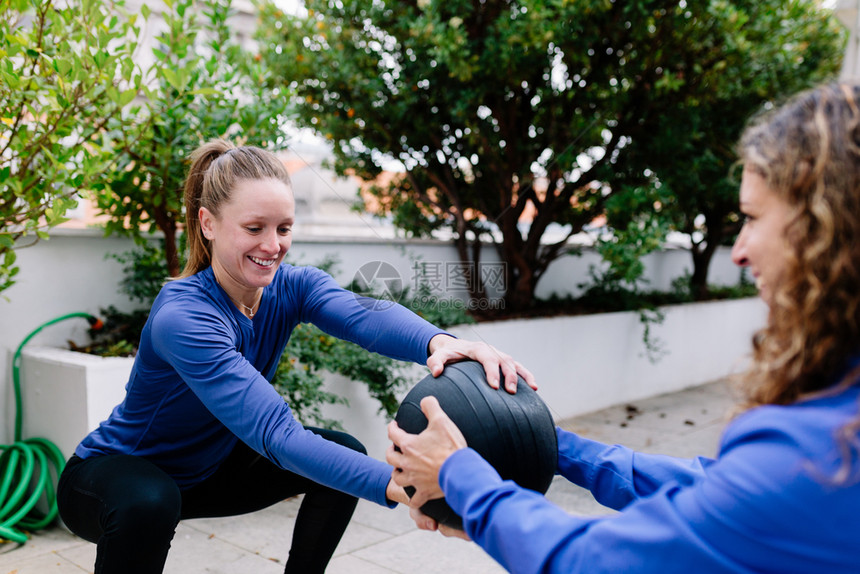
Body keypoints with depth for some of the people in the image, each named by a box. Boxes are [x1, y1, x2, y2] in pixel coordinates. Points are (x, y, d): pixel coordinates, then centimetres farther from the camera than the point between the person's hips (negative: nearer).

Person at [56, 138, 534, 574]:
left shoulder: (292, 287, -15)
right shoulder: (182, 318, -34)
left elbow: (365, 315, -36)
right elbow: (275, 433, -44)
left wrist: (440, 341, -59)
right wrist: (400, 487, -56)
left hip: (206, 471, 6)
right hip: (114, 474, -6)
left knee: (344, 451, -8)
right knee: (148, 503, -38)